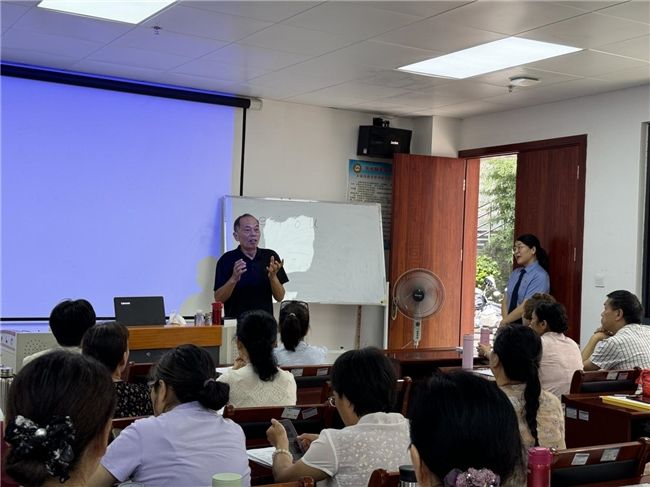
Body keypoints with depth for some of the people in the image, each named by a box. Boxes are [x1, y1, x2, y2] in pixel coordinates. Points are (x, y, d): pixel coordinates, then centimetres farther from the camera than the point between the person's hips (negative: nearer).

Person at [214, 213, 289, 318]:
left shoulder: (270, 256, 5)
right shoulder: (227, 259, -1)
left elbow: (280, 297, 4)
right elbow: (218, 299, -5)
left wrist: (273, 277, -14)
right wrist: (234, 279, -19)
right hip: (236, 321, -2)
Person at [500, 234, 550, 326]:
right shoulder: (515, 273, 10)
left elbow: (526, 307, -16)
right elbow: (506, 300, 9)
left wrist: (505, 321, -9)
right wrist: (506, 319, -7)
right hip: (511, 324, 5)